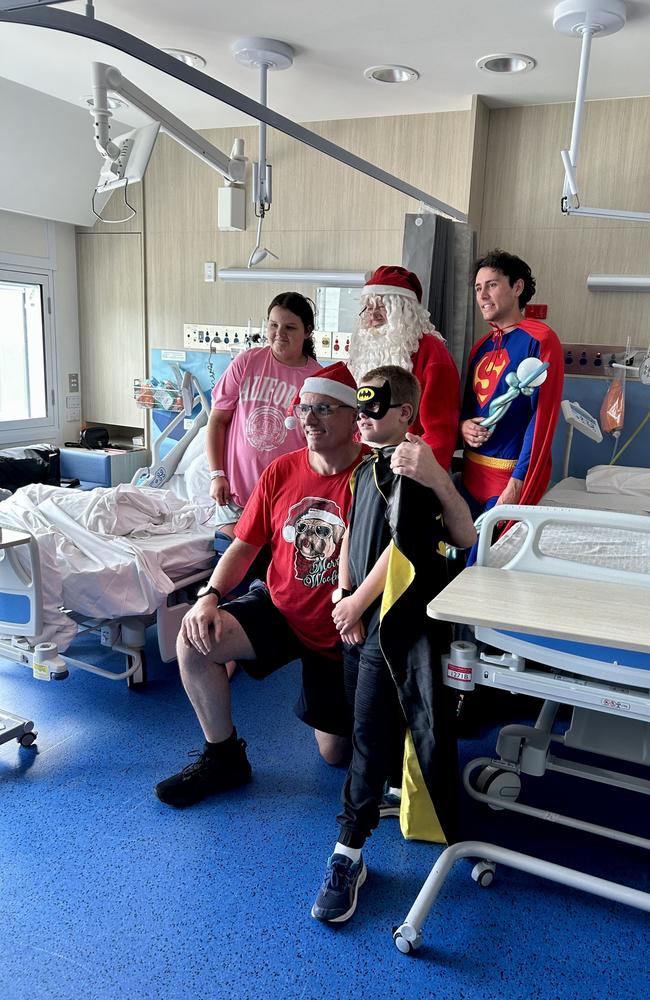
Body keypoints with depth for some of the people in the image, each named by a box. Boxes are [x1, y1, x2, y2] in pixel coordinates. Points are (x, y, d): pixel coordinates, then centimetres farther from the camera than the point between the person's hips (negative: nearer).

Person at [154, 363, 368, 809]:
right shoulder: (281, 472, -5)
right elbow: (244, 545, 0)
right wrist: (209, 596, -15)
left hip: (341, 630, -3)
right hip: (278, 607, 4)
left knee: (335, 753, 7)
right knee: (195, 641, -21)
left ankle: (343, 709, 45)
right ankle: (224, 757, 3)